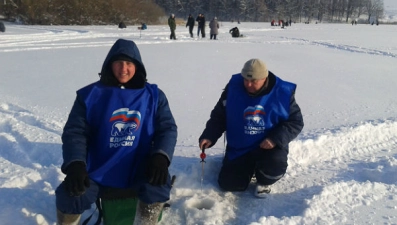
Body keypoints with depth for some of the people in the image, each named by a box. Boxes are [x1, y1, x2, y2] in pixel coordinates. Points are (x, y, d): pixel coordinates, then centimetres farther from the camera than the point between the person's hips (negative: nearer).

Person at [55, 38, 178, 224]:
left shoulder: (153, 95, 5)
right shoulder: (91, 94, 2)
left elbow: (167, 128, 1)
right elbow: (74, 132, -2)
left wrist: (160, 156, -20)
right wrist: (75, 163, -20)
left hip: (139, 169, 0)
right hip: (97, 170, 0)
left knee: (157, 184, -30)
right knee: (69, 196, -22)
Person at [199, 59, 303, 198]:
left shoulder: (282, 92, -14)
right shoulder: (233, 87, -11)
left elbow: (296, 122, -7)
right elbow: (219, 116, -1)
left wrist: (276, 139, -23)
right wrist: (209, 136, -17)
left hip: (269, 146, -2)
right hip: (239, 148, 2)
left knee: (276, 165, -33)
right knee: (228, 184, -6)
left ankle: (264, 181, 7)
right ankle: (250, 168, 28)